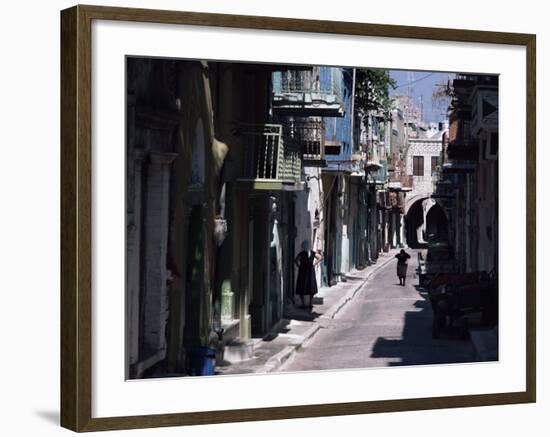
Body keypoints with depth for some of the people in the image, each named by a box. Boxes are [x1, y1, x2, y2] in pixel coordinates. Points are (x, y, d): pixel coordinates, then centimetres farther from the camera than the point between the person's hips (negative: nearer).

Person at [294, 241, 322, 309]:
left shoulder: (302, 253, -14)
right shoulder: (312, 253, 0)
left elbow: (296, 260, -25)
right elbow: (320, 257, 13)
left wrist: (299, 266, -10)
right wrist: (314, 264, 11)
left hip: (303, 271, -4)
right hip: (311, 272, 4)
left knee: (301, 289, 5)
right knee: (311, 288, 13)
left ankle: (303, 304, 1)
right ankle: (311, 304, 13)